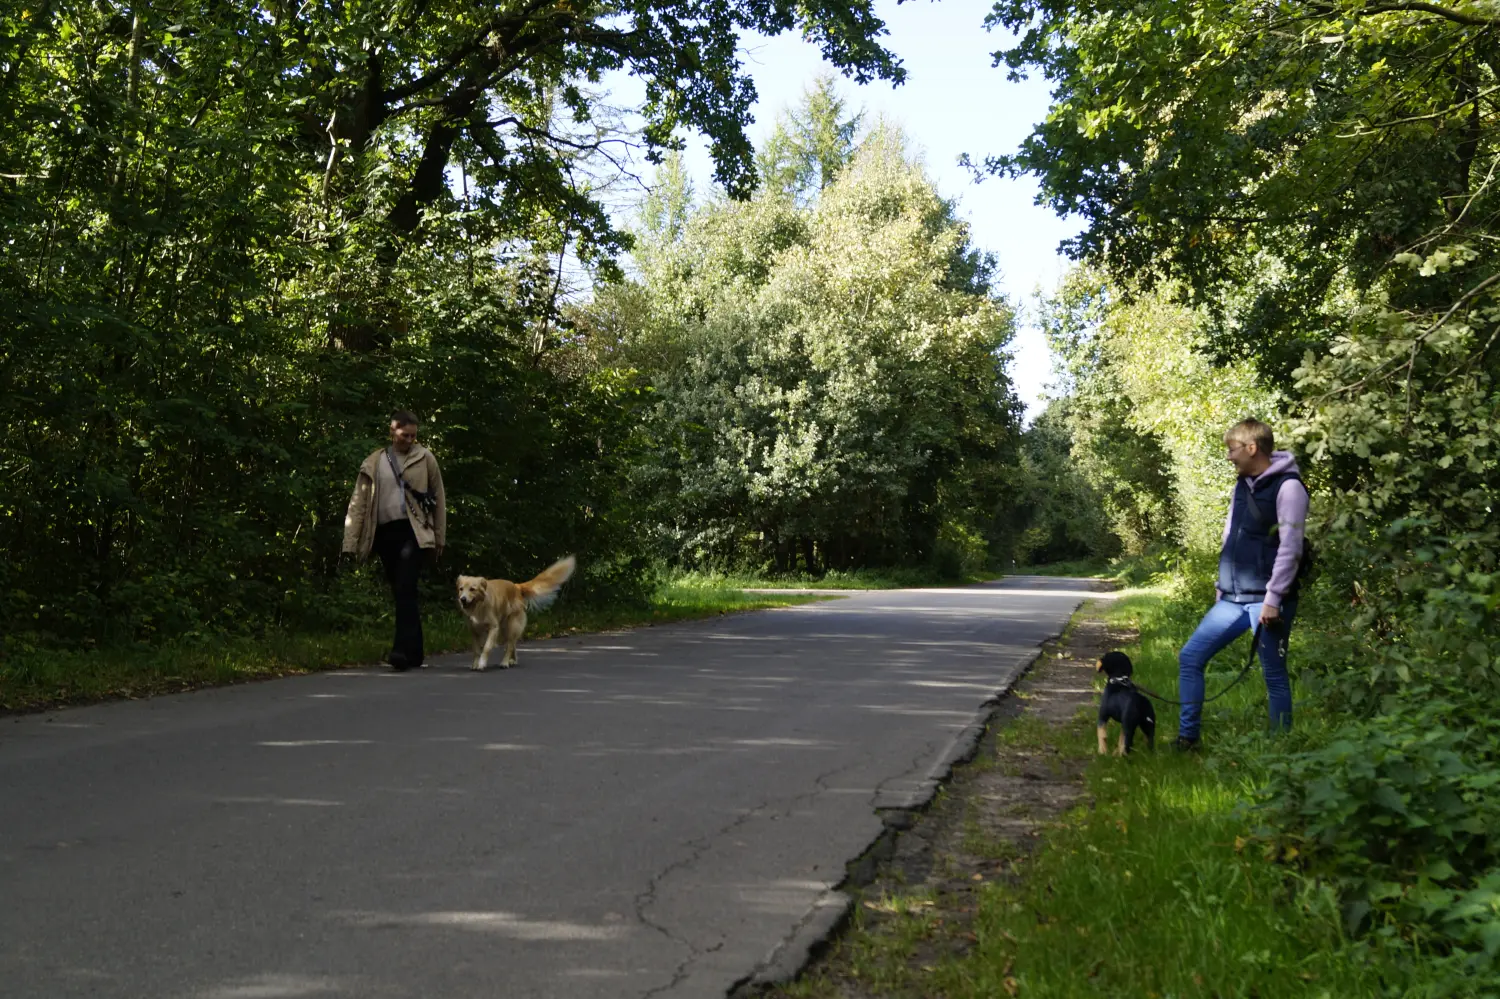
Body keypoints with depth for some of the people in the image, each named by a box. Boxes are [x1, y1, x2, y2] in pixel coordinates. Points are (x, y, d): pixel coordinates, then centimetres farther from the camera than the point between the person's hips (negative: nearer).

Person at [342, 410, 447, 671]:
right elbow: (359, 504, 6)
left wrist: (439, 539, 3)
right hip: (385, 533, 3)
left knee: (405, 590, -17)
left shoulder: (424, 459, 5)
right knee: (401, 593, 9)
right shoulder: (373, 463, 10)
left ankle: (403, 650, -21)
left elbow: (438, 500, 6)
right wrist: (352, 542, -1)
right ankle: (414, 652, 17)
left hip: (413, 532, -3)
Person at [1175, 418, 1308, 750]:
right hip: (1232, 600, 8)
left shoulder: (1288, 487, -11)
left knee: (1274, 675, 0)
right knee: (1190, 657, 3)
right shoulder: (1243, 484, 14)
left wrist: (1274, 599, -19)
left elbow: (1290, 548, -17)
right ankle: (1187, 738, 8)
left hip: (1265, 602, -8)